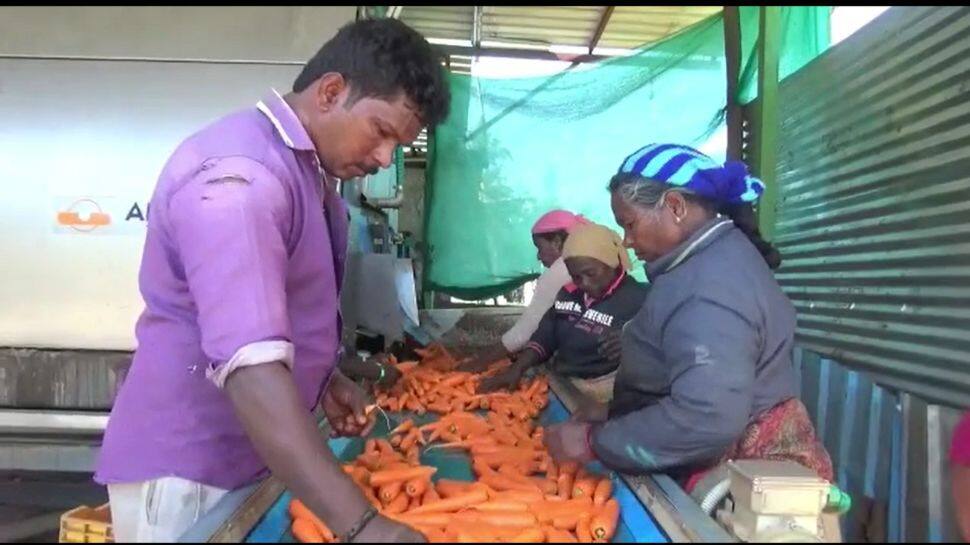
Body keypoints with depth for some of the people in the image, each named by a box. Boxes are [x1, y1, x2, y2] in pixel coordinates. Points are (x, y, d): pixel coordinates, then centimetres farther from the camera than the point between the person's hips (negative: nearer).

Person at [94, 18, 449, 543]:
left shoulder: (304, 166, 7)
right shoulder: (238, 174, -25)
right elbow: (249, 364, -37)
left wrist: (324, 380, 3)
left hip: (253, 458, 9)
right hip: (187, 470, -9)